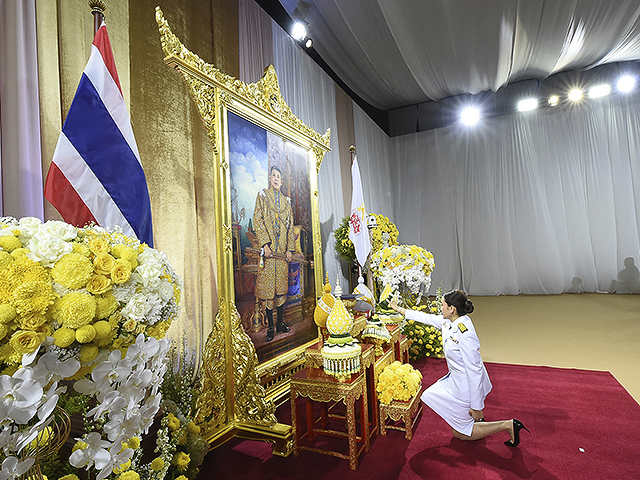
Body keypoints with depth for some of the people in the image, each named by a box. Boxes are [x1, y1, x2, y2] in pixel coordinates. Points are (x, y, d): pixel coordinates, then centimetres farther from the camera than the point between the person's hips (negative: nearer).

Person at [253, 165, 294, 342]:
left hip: (282, 250, 4)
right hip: (268, 248, -4)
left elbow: (291, 226, 14)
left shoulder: (286, 201, 17)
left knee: (282, 286, 7)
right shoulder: (262, 196, 7)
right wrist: (265, 243, -14)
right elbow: (257, 220, -3)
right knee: (268, 286, -3)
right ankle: (270, 326, 5)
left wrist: (290, 248, 5)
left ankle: (281, 322, 16)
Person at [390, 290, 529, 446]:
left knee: (460, 433, 9)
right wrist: (399, 309, 12)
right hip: (455, 379, 8)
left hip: (468, 385, -8)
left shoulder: (465, 334, -33)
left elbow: (474, 371, -28)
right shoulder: (448, 322, -7)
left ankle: (507, 425, 13)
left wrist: (477, 406, -21)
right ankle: (475, 417, 27)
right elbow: (426, 318, 7)